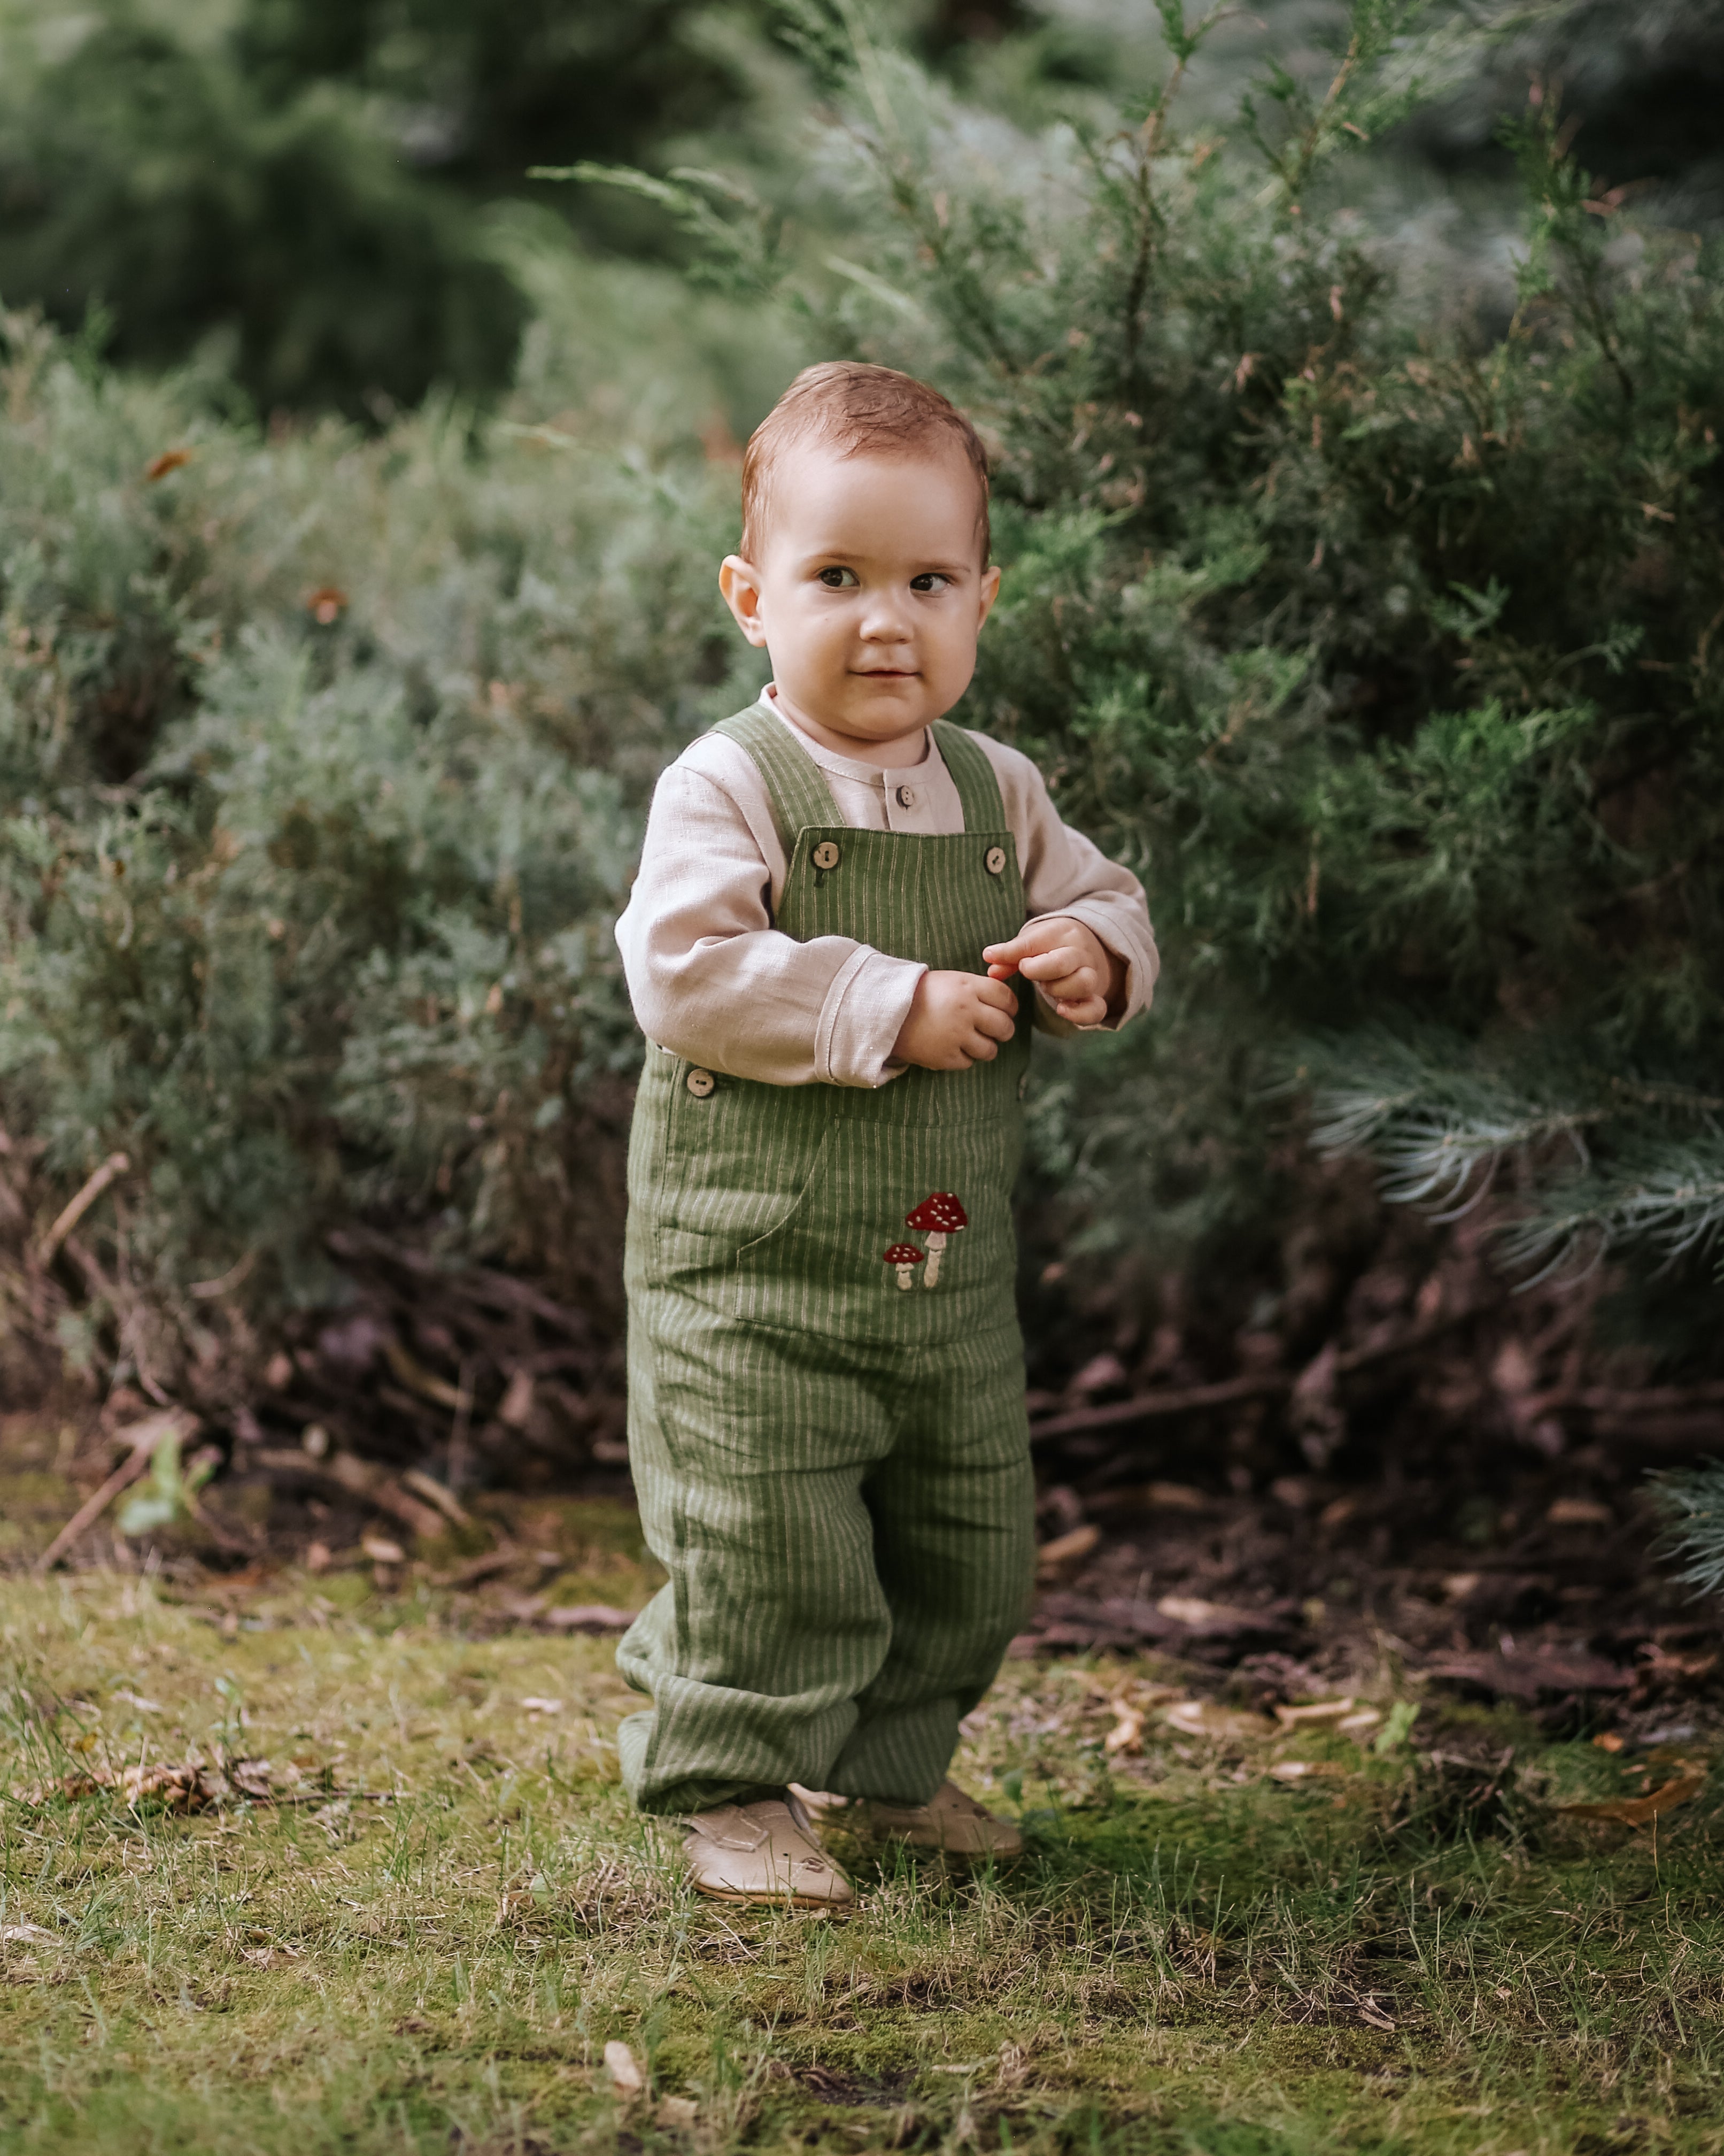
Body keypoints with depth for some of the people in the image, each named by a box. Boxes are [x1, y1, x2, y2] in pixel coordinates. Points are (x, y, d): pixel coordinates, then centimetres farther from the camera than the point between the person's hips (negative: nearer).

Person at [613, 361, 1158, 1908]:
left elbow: (1107, 899, 17)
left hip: (952, 1268, 6)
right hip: (753, 1271, -6)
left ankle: (892, 1762, 34)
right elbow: (685, 973, -23)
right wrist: (893, 1008, -24)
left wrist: (1091, 954, -8)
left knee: (967, 1545, 15)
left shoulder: (997, 794, 6)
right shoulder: (728, 788, -12)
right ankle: (732, 1789, 12)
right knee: (769, 1545, -5)